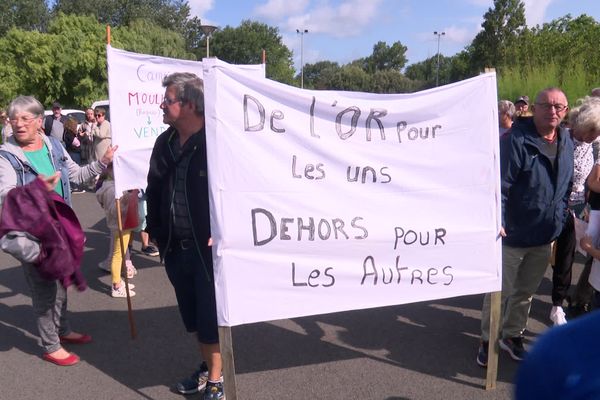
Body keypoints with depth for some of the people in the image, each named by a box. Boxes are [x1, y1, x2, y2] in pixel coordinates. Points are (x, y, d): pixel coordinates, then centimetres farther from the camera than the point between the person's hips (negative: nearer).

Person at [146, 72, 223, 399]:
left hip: (209, 249, -6)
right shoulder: (165, 143, 6)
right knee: (192, 316, 19)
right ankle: (207, 367, 39)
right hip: (175, 248, 7)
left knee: (210, 317, 6)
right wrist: (153, 229, 13)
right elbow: (154, 189, 15)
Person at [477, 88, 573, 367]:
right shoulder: (516, 140, -17)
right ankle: (488, 339, 26)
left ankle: (512, 335, 38)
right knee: (500, 291, 7)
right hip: (513, 236, -6)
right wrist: (495, 219, -29)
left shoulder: (566, 143, 6)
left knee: (526, 292, 20)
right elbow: (499, 184, -20)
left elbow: (566, 187, 16)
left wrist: (559, 222, 15)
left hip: (545, 239, 6)